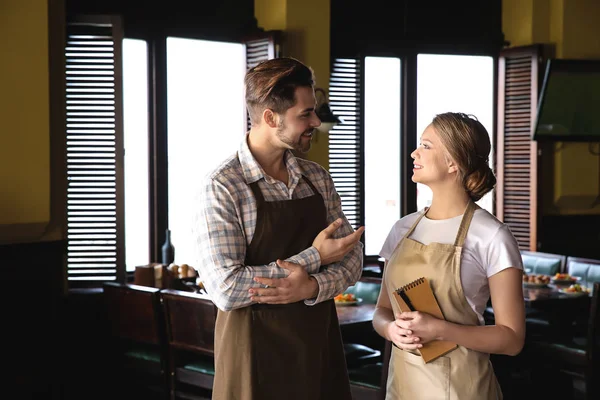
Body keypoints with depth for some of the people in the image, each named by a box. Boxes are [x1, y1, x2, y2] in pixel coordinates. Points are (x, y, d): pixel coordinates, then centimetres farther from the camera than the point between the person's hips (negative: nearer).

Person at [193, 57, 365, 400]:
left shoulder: (319, 178, 5)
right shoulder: (222, 188, -14)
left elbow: (352, 259, 4)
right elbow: (226, 289, -21)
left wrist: (312, 286, -16)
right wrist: (313, 258, -16)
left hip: (320, 344, 5)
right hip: (257, 352, -5)